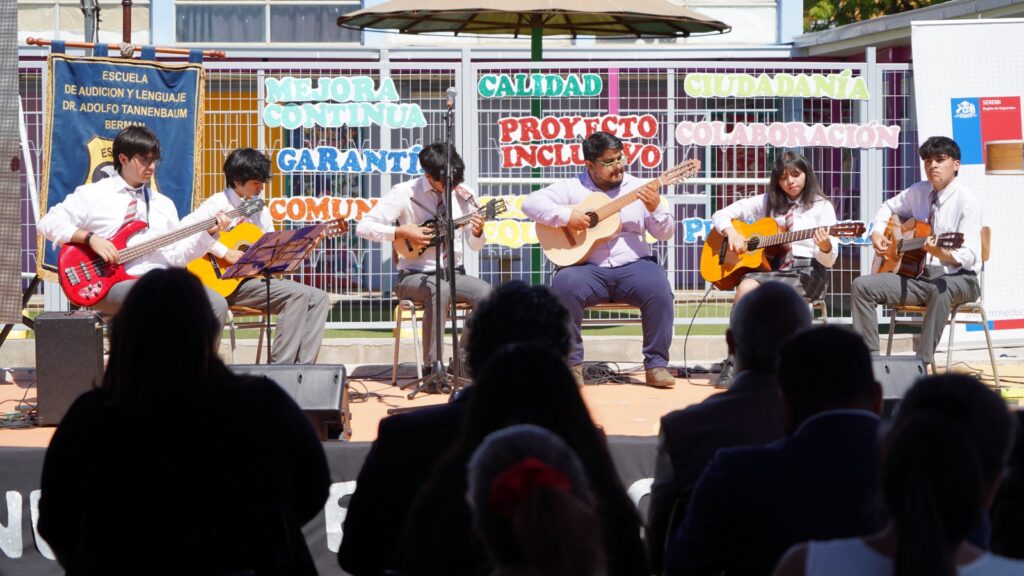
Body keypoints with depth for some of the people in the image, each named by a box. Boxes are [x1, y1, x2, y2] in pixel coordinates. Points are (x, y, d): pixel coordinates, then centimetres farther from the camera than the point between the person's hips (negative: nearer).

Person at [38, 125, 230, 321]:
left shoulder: (163, 204, 21)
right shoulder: (93, 194, 6)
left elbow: (176, 255, 17)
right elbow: (49, 223, -1)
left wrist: (208, 233, 3)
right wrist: (91, 238, -13)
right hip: (112, 284, -6)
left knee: (217, 305, -18)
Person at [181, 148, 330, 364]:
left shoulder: (261, 211, 19)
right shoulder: (221, 204, -6)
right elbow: (185, 227, -23)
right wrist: (225, 253, -23)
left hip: (257, 277, 8)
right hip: (228, 283, -8)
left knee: (319, 299, -5)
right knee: (298, 294, -24)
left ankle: (301, 366, -14)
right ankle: (279, 368, -22)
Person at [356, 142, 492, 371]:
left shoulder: (464, 195, 3)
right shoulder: (405, 193, -8)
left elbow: (475, 246, 12)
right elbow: (364, 226, -11)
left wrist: (477, 232, -11)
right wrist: (402, 232, -20)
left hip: (453, 274, 4)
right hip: (415, 276, -4)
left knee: (487, 294, -26)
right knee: (440, 290, -38)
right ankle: (432, 367, -31)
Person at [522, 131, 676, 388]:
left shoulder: (638, 188, 11)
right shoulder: (572, 188, 6)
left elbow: (665, 234, 10)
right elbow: (530, 203, -3)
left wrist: (655, 208, -11)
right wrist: (566, 216, -15)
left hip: (633, 266, 1)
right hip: (587, 268, -1)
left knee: (659, 288, -29)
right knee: (564, 285, -32)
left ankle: (656, 365, -15)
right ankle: (572, 364, -16)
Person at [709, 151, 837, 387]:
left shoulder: (821, 207, 6)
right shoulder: (766, 202, 15)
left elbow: (828, 261, -1)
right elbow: (721, 215, 16)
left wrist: (825, 247, -24)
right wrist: (731, 232, -5)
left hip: (806, 272, -3)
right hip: (769, 267, 3)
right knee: (746, 287, -32)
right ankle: (734, 362, -26)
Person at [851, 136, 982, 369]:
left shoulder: (967, 201, -10)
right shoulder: (918, 192, 8)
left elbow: (969, 256, -17)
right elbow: (888, 207, 28)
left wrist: (941, 253, -36)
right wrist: (877, 234, 7)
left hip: (957, 278, -6)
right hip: (918, 275, 6)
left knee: (940, 289, -42)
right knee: (862, 286, -11)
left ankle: (923, 363, -42)